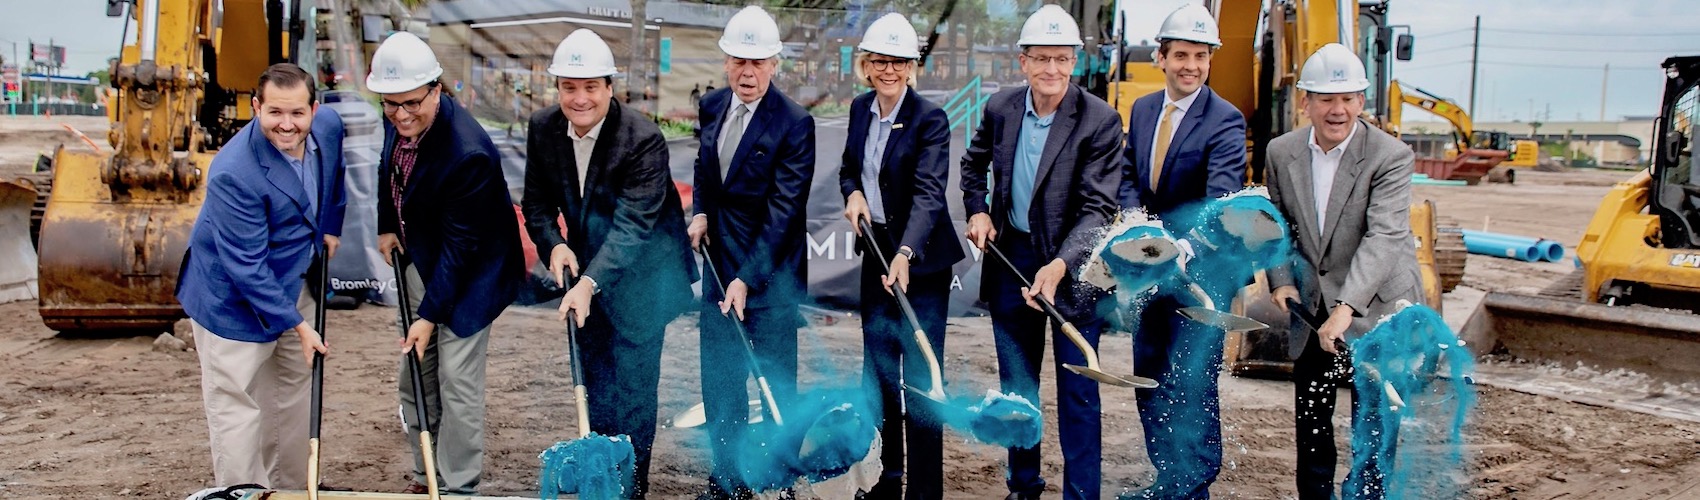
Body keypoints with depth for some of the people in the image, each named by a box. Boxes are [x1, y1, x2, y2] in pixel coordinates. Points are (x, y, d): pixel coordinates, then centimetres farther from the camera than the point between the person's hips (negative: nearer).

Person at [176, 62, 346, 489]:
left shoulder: (328, 127, -13)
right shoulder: (234, 174, -33)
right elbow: (247, 269, -28)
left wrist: (331, 227, 14)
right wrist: (297, 326, -24)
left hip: (292, 284, 8)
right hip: (233, 297, -8)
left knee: (292, 394, 20)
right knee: (235, 408, -2)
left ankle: (291, 489, 37)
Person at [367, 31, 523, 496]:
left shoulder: (468, 152, -32)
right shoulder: (398, 123, -9)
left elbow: (460, 245, -27)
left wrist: (430, 315, -24)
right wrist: (386, 226, 5)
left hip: (469, 271, -8)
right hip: (417, 260, 8)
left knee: (457, 381, -5)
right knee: (415, 377, 15)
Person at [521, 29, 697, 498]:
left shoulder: (644, 138, -26)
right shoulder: (542, 128, -8)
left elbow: (632, 225, -32)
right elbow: (537, 201, 2)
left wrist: (590, 283, -42)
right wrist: (554, 243, -19)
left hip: (640, 276, -6)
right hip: (586, 267, 6)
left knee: (632, 384, -1)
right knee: (595, 380, 17)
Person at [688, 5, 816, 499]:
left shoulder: (794, 122, -16)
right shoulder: (711, 106, 3)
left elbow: (783, 211, -19)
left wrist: (748, 279, -23)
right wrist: (701, 212, 3)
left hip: (771, 270, -6)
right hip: (719, 261, 6)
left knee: (776, 380, 3)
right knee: (719, 377, 12)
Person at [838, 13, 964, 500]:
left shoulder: (930, 118, -15)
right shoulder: (860, 108, 4)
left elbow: (929, 193, -26)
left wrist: (905, 254, -41)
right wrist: (853, 194, -6)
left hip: (920, 259, -7)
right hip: (876, 252, 7)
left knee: (920, 377, -6)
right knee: (878, 370, 14)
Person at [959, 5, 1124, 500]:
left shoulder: (1100, 121, -16)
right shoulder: (1001, 107, -2)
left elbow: (1098, 208, -21)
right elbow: (974, 163, 19)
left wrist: (1059, 266, -34)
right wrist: (977, 210, 3)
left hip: (1073, 267, -4)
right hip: (1010, 257, 5)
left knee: (1077, 393, 1)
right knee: (1016, 385, 16)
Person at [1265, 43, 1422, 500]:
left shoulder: (1390, 156, -16)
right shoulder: (1282, 152, -1)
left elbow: (1384, 236, -27)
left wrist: (1346, 307, -37)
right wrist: (1282, 281, -6)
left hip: (1377, 308, -5)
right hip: (1312, 307, 5)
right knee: (1310, 424, 14)